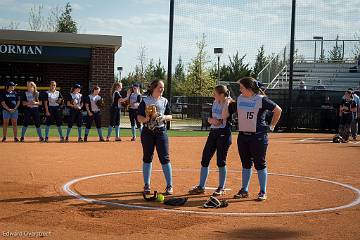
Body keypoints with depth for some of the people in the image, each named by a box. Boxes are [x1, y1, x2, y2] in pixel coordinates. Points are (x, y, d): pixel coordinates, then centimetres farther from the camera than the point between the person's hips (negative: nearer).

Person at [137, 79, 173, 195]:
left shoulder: (164, 101, 8)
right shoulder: (145, 101, 1)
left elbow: (170, 116, 8)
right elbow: (139, 117, 0)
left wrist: (163, 117, -13)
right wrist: (146, 118, -21)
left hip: (161, 131, 1)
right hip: (147, 132, -1)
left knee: (165, 158, -4)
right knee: (147, 158, 5)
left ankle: (169, 186, 1)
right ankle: (147, 186, 14)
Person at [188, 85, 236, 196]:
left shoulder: (230, 104, -9)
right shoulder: (215, 103, 12)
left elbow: (224, 116, -25)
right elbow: (209, 119, 14)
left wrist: (227, 103, -21)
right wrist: (212, 120, -8)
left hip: (224, 134, -7)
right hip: (213, 132, 7)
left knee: (221, 161, -1)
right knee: (205, 159, 5)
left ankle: (221, 188, 13)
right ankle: (201, 187, 13)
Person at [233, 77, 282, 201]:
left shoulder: (261, 99, -12)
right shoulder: (240, 98, 7)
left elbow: (278, 110, -5)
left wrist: (272, 126, -3)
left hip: (258, 136, -6)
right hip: (242, 136, 6)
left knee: (260, 164, 1)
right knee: (245, 164, 13)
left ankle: (263, 192, 10)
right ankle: (244, 190, 22)